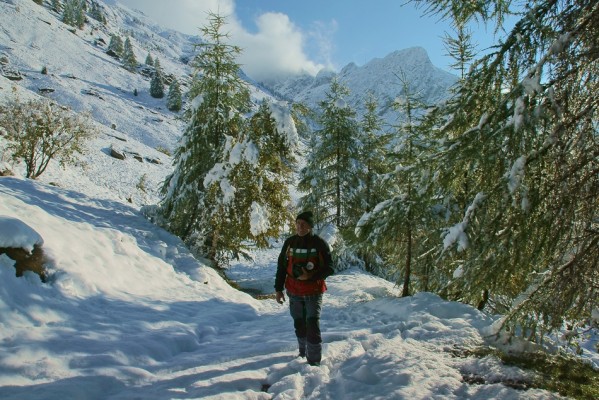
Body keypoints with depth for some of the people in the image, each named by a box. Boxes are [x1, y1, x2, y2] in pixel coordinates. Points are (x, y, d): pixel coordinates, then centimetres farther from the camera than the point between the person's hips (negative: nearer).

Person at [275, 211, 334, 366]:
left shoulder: (319, 243, -10)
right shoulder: (289, 242, -1)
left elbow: (329, 268, -8)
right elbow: (281, 267, 6)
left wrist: (310, 277, -20)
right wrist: (278, 289, 5)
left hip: (313, 292, -3)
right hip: (294, 292, 4)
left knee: (312, 325, -9)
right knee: (299, 325, 15)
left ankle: (314, 361, 0)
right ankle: (303, 352, 36)